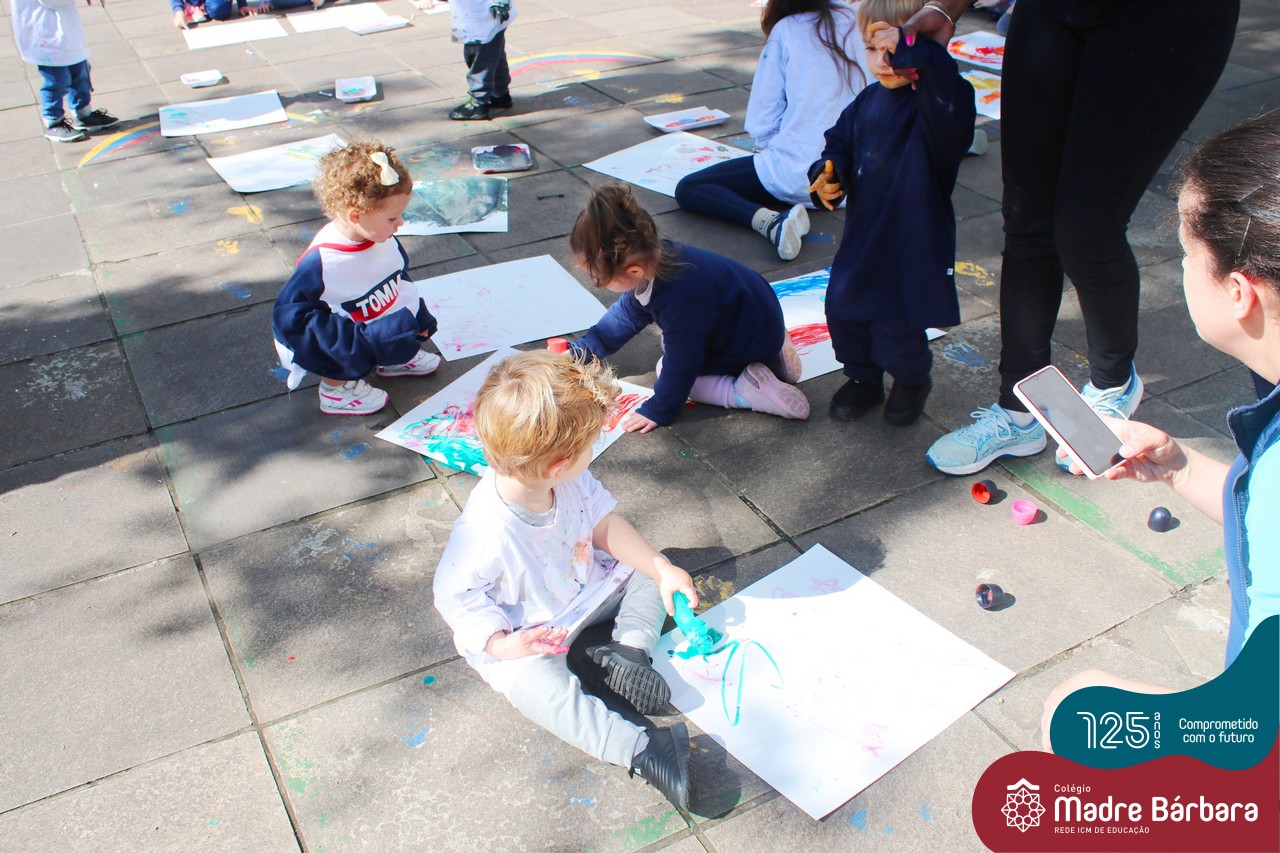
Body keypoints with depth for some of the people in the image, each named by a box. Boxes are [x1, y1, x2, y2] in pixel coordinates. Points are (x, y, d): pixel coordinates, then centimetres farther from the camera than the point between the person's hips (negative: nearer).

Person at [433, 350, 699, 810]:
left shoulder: (572, 482, -17)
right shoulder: (486, 530, -37)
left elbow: (605, 525, -1)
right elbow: (454, 593, -24)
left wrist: (662, 570, -6)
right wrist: (500, 643, -34)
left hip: (584, 589, 7)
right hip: (524, 634, -7)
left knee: (646, 571, 3)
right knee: (541, 685, -32)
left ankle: (628, 646, -11)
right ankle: (642, 750, -37)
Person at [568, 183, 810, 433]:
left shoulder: (680, 299, -38)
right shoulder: (652, 259, -11)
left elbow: (680, 366, -25)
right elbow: (626, 314, 7)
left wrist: (657, 412, -9)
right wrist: (578, 352, 12)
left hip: (755, 340, -9)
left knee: (666, 369, -4)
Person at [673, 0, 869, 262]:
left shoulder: (785, 30, -8)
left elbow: (761, 121, -7)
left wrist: (768, 146, 14)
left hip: (799, 174, -7)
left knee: (688, 189, -7)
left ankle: (771, 222, -25)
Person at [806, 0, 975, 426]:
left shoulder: (936, 102, -18)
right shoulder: (868, 101, 4)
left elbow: (950, 100, -42)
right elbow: (841, 141, 17)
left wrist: (908, 50, -51)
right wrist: (828, 173, -4)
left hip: (913, 246, -6)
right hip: (861, 238, 7)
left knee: (896, 330, 3)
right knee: (843, 312, 13)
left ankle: (912, 380, 37)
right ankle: (863, 378, 40)